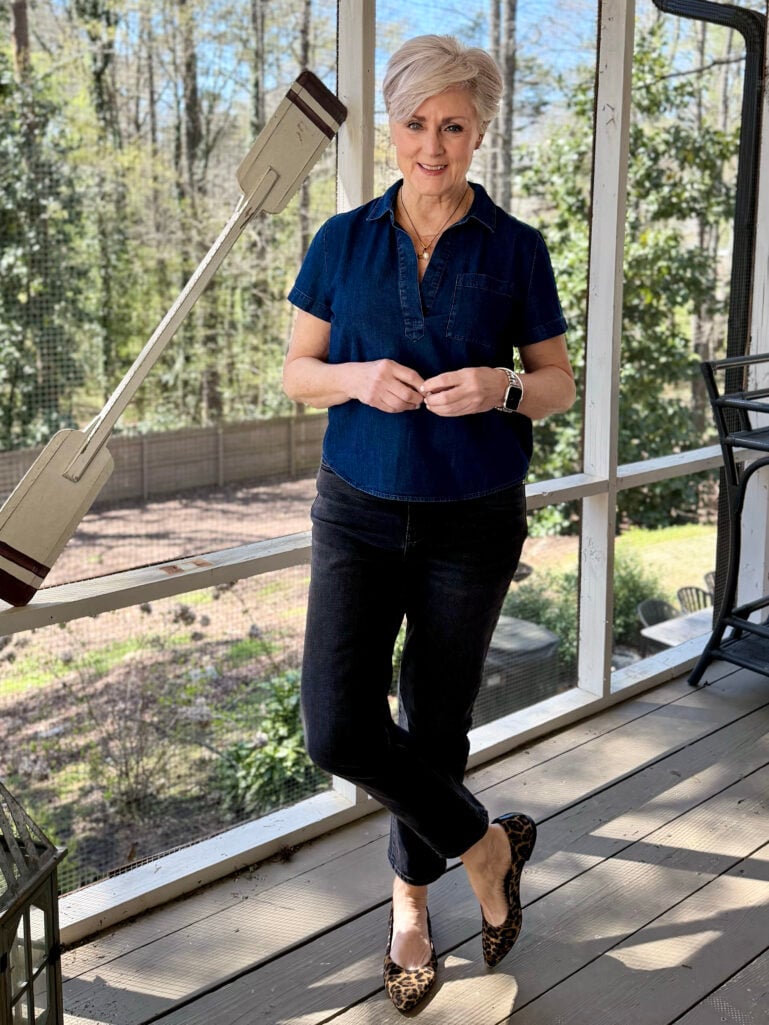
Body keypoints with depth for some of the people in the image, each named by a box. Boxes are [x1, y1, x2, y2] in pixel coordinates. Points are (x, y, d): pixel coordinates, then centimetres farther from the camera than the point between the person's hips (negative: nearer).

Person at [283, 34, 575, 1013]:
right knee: (340, 729, -11)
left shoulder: (515, 249, -1)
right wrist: (359, 378, -16)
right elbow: (296, 372, 5)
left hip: (472, 523, -1)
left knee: (434, 728, 9)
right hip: (358, 514, 1)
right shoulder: (343, 241, 2)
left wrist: (500, 388, -19)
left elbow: (559, 384, 3)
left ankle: (411, 901, 35)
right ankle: (486, 844, 15)